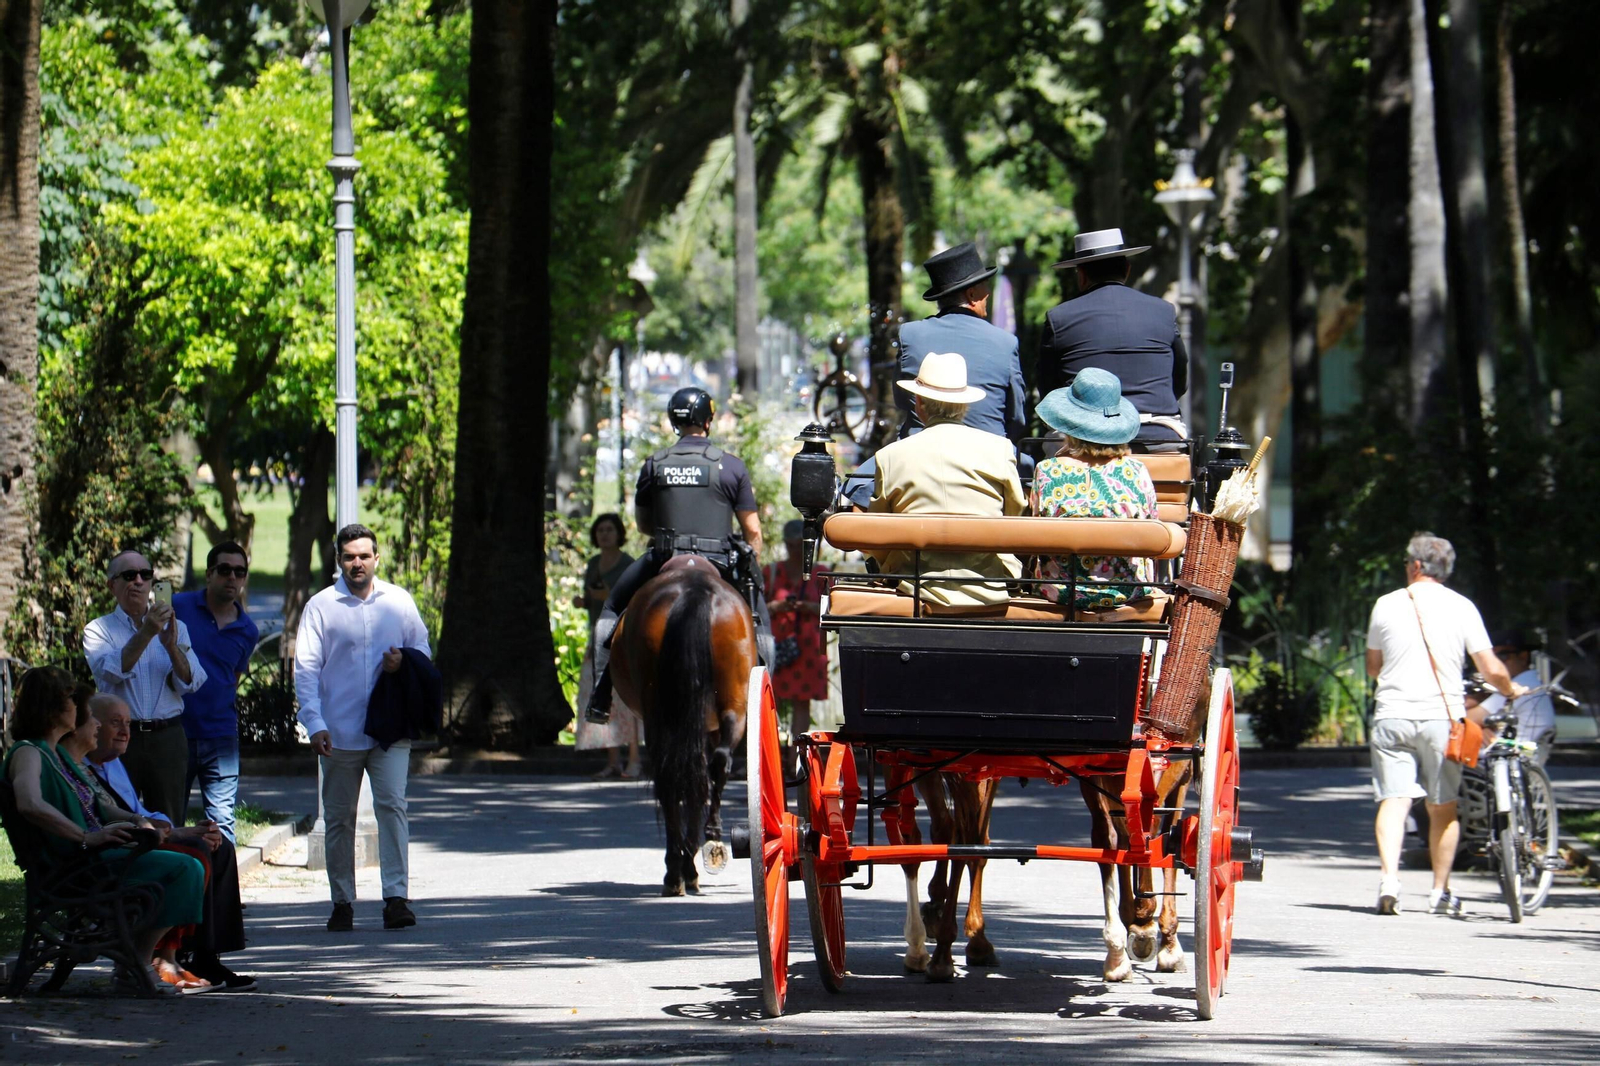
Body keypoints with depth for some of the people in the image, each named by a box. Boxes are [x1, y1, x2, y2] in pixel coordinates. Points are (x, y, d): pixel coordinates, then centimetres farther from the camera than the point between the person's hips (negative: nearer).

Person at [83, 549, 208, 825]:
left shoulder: (175, 628, 14)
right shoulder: (98, 630, 6)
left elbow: (190, 683, 2)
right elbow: (111, 671, -14)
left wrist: (172, 646, -16)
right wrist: (146, 633, -23)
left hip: (167, 738, 2)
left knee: (169, 825, 0)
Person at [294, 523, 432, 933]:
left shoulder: (399, 601, 8)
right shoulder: (321, 606, 2)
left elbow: (423, 650, 18)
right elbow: (306, 668, -2)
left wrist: (404, 662, -7)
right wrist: (314, 723, -13)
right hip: (340, 731, 0)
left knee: (392, 804, -13)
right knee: (339, 818, 6)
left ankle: (396, 897, -16)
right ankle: (342, 902, 15)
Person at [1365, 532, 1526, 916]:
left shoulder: (1387, 605, 6)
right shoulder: (1461, 607, 1)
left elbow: (1373, 666, 18)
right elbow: (1491, 669, -2)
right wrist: (1511, 689, 19)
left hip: (1392, 714, 0)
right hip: (1441, 715, 0)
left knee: (1393, 801, -4)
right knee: (1443, 807, 11)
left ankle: (1389, 878, -22)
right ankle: (1440, 891, 15)